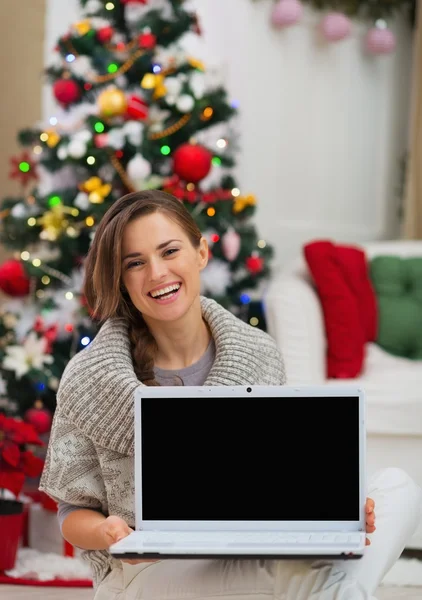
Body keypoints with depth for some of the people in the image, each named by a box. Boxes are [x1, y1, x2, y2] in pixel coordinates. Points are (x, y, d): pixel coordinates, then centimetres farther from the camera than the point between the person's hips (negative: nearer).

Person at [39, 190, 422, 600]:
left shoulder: (259, 356, 3)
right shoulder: (90, 380, -6)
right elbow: (75, 512, 3)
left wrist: (331, 505, -15)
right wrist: (107, 533, -22)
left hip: (252, 561, 5)